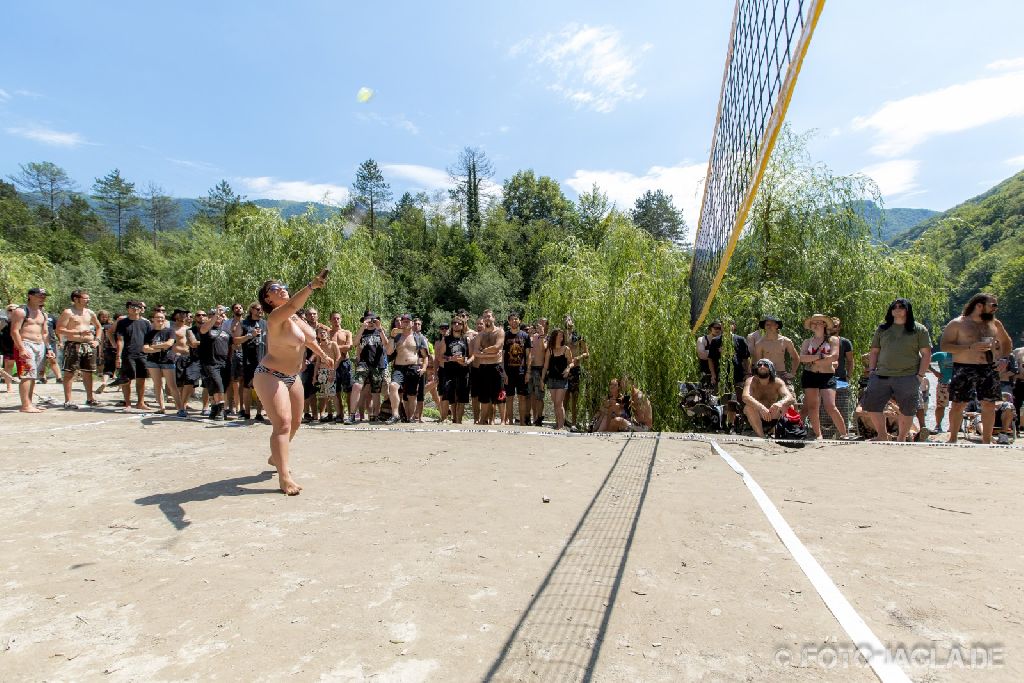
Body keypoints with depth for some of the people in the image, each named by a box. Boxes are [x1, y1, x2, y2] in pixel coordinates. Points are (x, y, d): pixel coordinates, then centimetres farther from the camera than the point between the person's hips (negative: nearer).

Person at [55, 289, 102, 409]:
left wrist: (96, 340, 13)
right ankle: (67, 401, 0)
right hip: (73, 345, -6)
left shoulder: (89, 312, 14)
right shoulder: (68, 312, -5)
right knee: (69, 373, -3)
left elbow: (98, 327, 27)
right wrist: (79, 333, -19)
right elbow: (59, 330, -12)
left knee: (88, 372, 11)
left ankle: (90, 398, 20)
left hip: (89, 346, 6)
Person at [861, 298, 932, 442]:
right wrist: (872, 371, 5)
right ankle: (882, 435, 13)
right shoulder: (882, 329, 13)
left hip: (908, 377, -2)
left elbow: (926, 354, 2)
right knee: (871, 405, -2)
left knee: (907, 411, 4)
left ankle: (902, 438, 21)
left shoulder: (919, 329, 5)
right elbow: (874, 351, 16)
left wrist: (920, 375, -6)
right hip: (881, 376, 2)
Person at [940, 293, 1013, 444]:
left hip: (989, 370, 5)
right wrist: (970, 347, -21)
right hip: (964, 369, -5)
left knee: (989, 405, 6)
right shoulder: (957, 323, -5)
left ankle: (986, 440, 18)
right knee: (958, 405, -2)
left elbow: (1007, 343, 26)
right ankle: (953, 439, 11)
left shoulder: (995, 323, 12)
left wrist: (1004, 359, 8)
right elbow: (944, 346, -11)